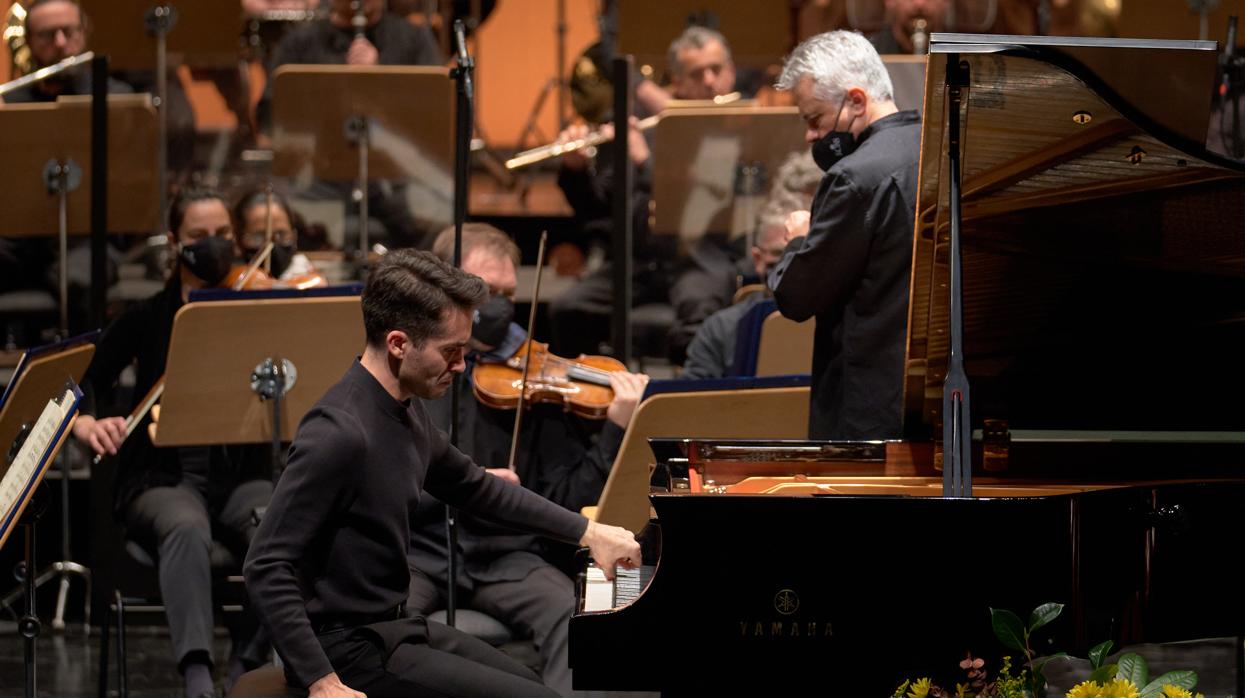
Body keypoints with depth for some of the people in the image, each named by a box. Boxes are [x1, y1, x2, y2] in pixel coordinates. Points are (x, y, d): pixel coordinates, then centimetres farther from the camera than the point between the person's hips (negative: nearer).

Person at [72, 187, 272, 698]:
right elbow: (84, 388, 5)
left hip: (240, 473, 1)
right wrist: (86, 424, -19)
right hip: (164, 475, -1)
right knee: (186, 528, -38)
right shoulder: (147, 320, 8)